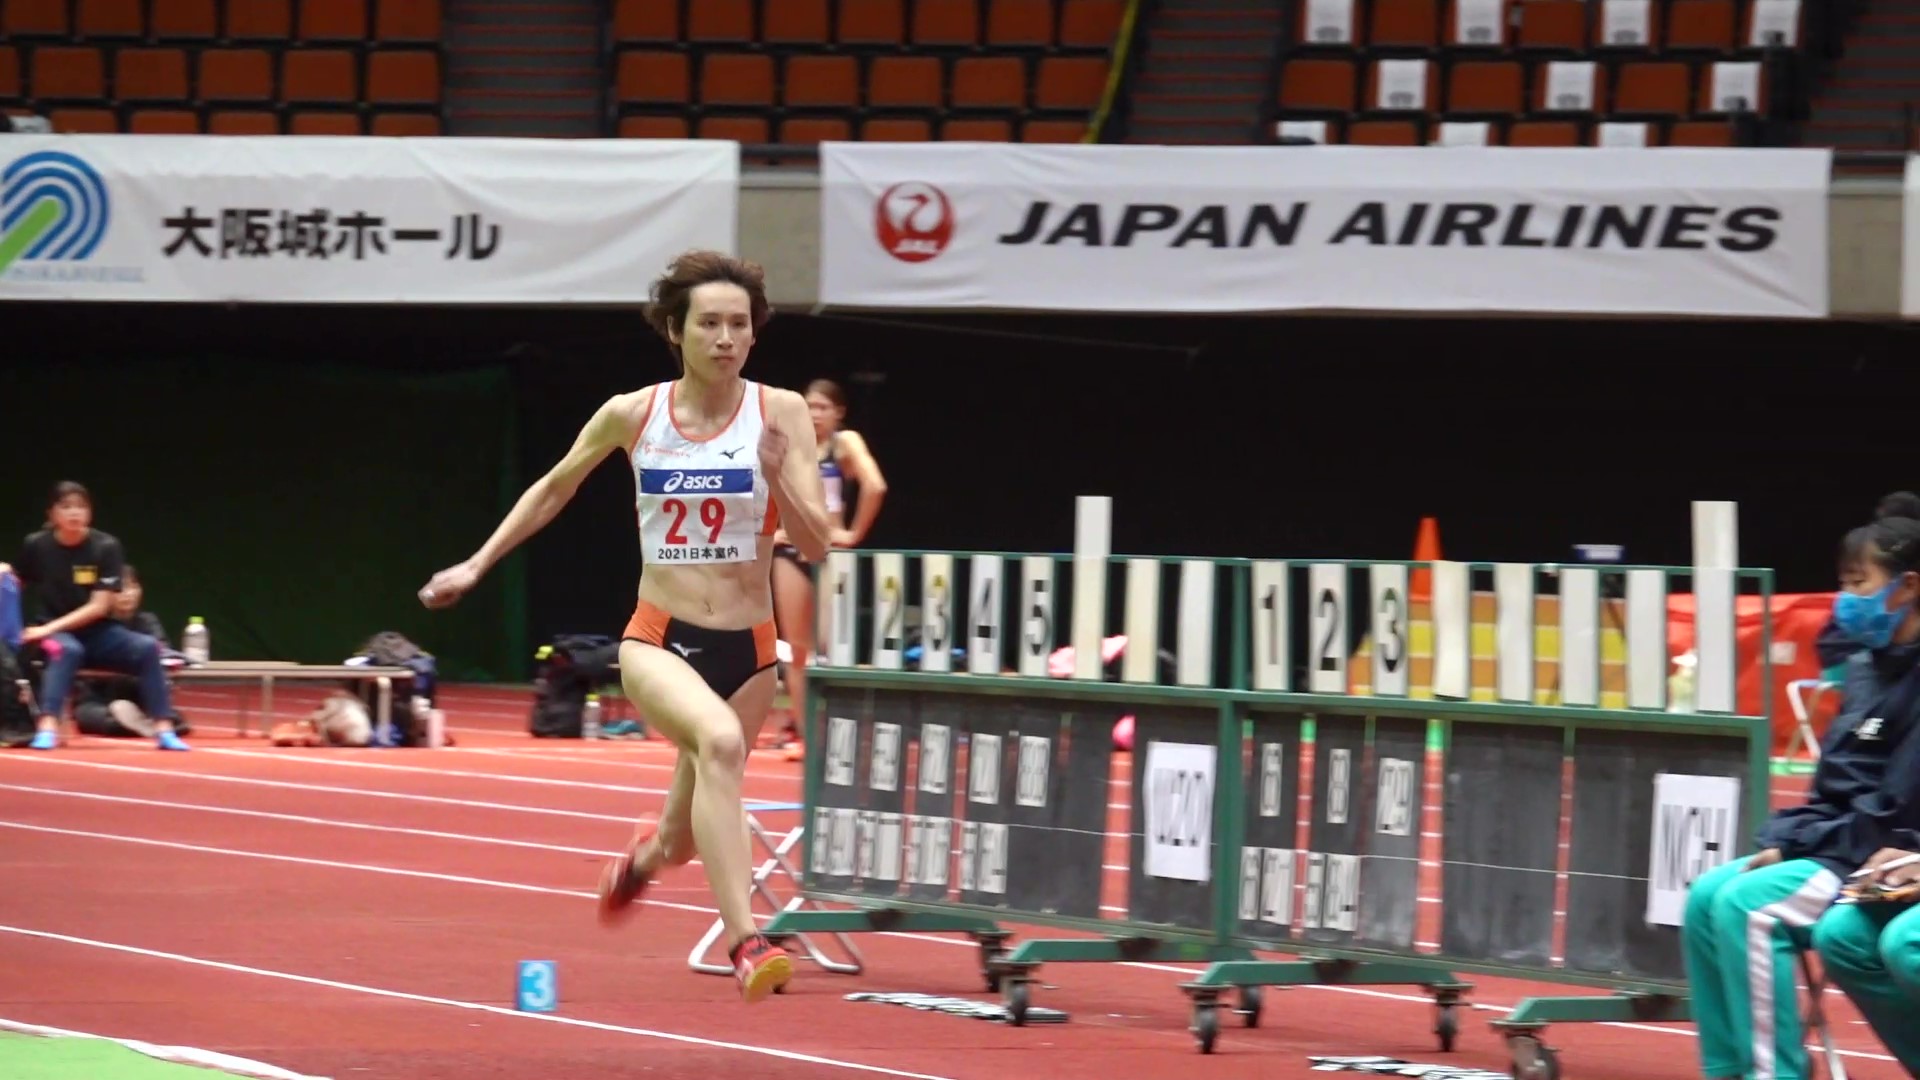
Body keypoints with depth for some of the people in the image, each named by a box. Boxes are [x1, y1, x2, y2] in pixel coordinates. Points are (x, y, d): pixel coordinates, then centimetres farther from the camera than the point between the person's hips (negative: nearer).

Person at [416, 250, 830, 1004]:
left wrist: (779, 479, -25)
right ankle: (746, 942, -40)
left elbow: (816, 544, -8)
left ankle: (645, 857, 54)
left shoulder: (780, 413, -5)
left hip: (747, 652, 2)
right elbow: (555, 488, 15)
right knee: (721, 741, -36)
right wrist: (477, 565, 16)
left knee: (686, 837, 14)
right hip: (658, 643, -2)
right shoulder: (633, 415, -3)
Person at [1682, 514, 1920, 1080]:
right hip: (1833, 850, 9)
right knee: (1706, 897, -1)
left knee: (1745, 905, -24)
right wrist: (1779, 839, 0)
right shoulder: (1868, 669, 12)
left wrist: (1794, 847, -15)